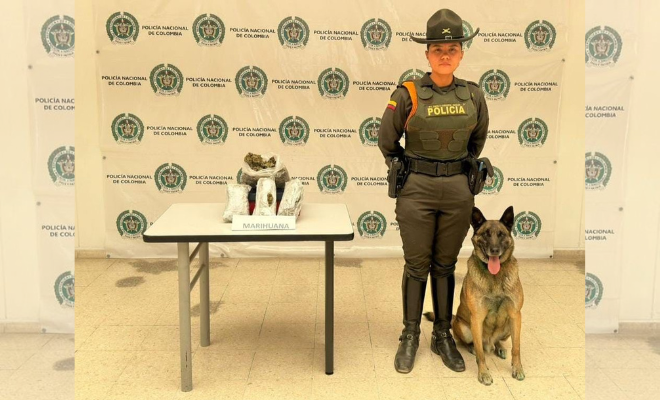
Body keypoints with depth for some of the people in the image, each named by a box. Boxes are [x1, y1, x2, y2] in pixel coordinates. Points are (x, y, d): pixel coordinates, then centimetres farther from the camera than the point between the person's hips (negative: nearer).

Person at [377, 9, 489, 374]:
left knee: (445, 265, 13)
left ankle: (442, 336, 27)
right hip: (416, 191, -2)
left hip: (458, 192, 3)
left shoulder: (474, 95, 0)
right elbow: (387, 143, 4)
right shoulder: (407, 95, -9)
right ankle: (410, 336, 23)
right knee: (417, 265, 7)